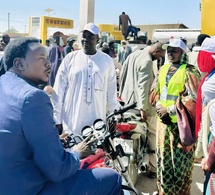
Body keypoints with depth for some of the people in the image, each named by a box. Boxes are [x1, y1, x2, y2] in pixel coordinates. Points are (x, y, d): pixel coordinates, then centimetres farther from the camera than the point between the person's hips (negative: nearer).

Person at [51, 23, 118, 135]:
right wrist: (57, 119, -1)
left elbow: (111, 91, 9)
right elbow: (59, 90, 2)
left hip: (97, 122, 1)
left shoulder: (107, 61, 4)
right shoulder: (70, 58, 1)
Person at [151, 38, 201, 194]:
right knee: (163, 158, 17)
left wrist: (170, 109, -17)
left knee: (180, 162, 2)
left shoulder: (189, 72, -11)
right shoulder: (163, 68, 11)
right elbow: (156, 90, 16)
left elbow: (193, 99, -18)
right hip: (163, 120, 7)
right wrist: (158, 105, -4)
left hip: (181, 123, -7)